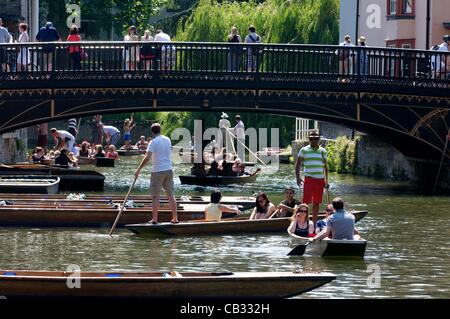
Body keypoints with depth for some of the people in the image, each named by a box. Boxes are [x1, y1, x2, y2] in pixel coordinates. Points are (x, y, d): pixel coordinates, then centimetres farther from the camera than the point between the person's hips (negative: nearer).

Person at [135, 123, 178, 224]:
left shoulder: (154, 142, -11)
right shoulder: (167, 140, 8)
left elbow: (147, 157, -19)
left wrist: (138, 169, -18)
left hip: (158, 170, -5)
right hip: (169, 170, 5)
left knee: (155, 196, 1)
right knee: (171, 194, 8)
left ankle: (155, 218, 0)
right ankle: (175, 218, 6)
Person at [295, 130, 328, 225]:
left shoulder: (323, 151, 11)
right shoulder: (304, 150, 1)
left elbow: (325, 167, 16)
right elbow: (298, 165, 1)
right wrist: (298, 177, -11)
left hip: (320, 180, 4)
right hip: (309, 179, -3)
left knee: (317, 202, 7)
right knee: (306, 201, -9)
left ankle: (314, 222, 13)